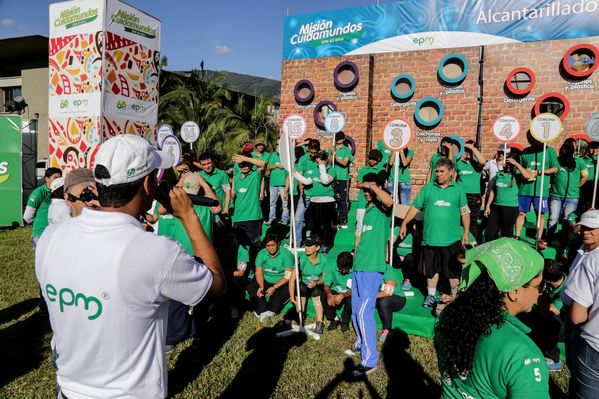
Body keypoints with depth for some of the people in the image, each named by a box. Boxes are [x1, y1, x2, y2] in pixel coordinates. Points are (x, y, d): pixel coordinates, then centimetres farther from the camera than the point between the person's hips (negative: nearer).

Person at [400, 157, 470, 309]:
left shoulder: (458, 190, 4)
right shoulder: (427, 188, 3)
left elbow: (465, 212, 7)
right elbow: (415, 207, 5)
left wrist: (466, 232, 3)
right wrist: (404, 223, -1)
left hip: (452, 239, -1)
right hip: (430, 238, 1)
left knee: (453, 270, 8)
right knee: (431, 268, 11)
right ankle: (431, 295, 26)